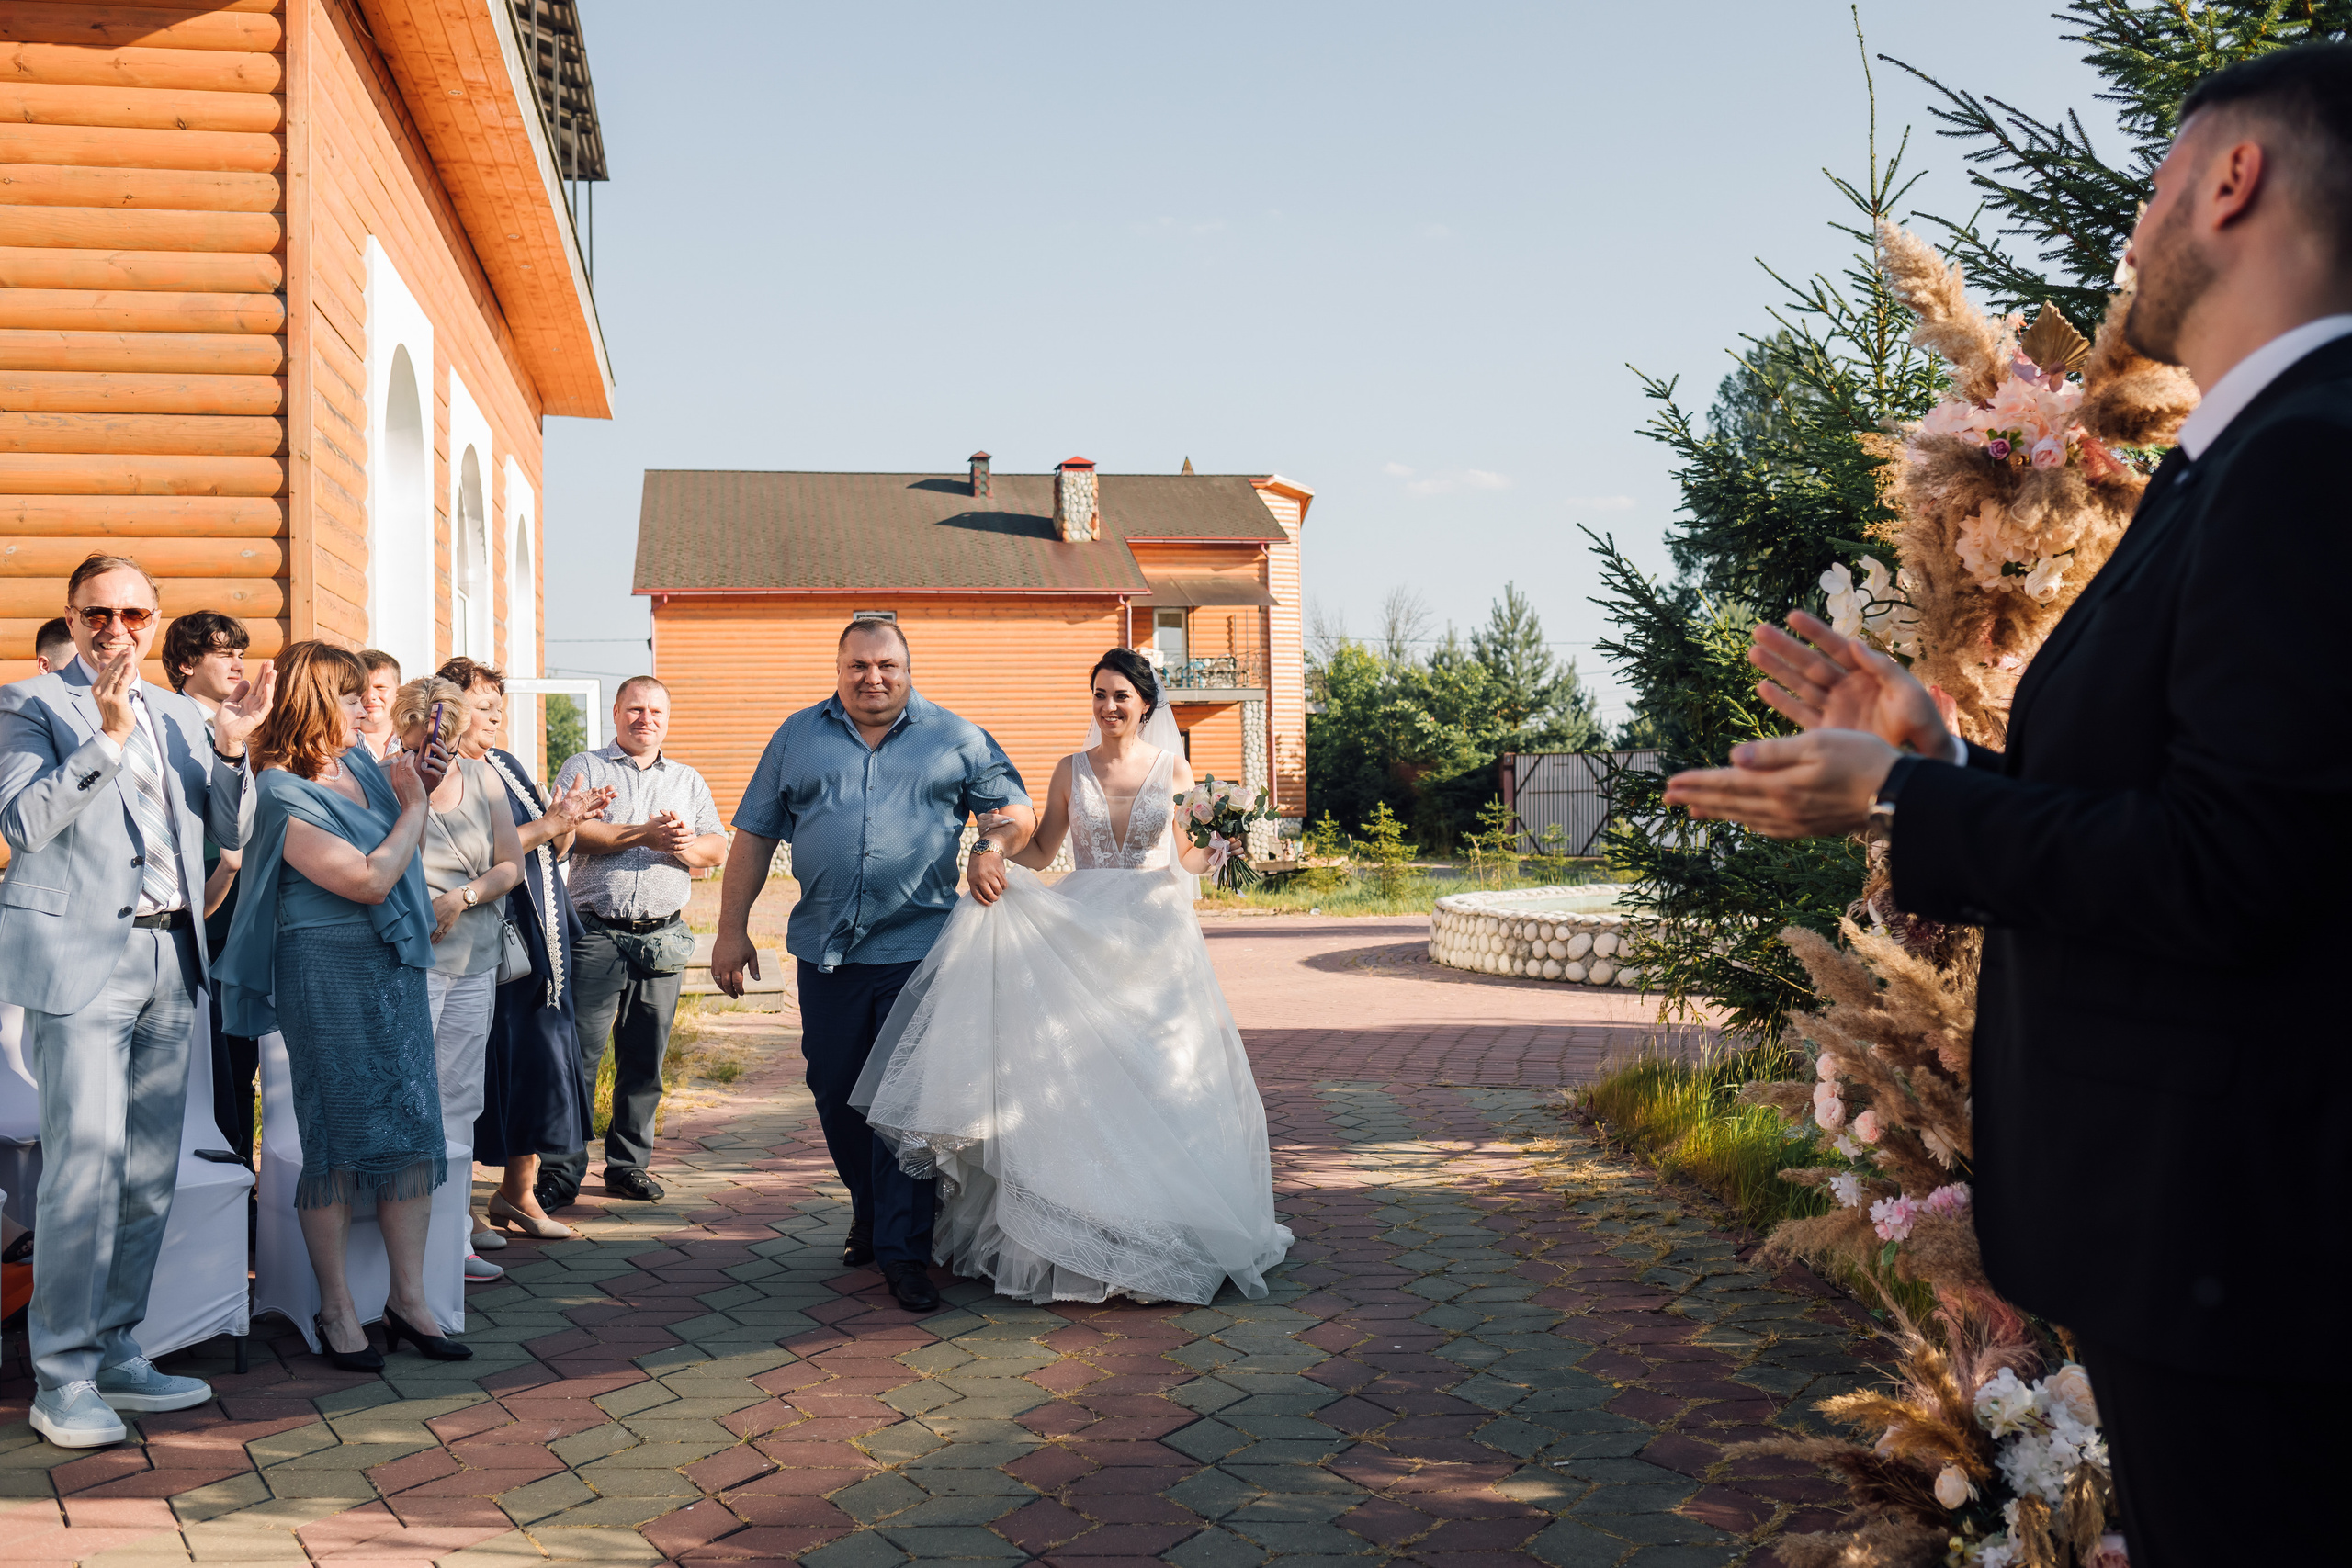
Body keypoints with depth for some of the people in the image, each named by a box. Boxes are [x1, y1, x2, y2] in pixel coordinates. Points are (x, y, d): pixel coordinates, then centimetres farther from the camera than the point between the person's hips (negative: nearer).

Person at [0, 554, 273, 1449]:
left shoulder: (179, 717, 18)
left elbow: (232, 834, 13)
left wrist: (230, 746, -3)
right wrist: (107, 736, -20)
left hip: (169, 961, 6)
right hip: (81, 957, -6)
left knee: (151, 1173, 9)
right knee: (86, 1167, -9)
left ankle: (115, 1355, 19)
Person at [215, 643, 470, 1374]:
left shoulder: (359, 761, 8)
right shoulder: (284, 794, -15)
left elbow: (398, 842, 26)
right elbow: (370, 879, -20)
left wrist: (422, 787, 7)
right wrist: (416, 805, -8)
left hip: (396, 965, 7)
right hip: (330, 972, -7)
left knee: (413, 1129, 5)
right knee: (340, 1139, 0)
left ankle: (408, 1298, 13)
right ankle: (336, 1308, 13)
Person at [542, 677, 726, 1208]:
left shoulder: (689, 780, 18)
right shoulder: (585, 768, 8)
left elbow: (717, 849, 10)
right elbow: (570, 833, -9)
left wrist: (682, 843, -11)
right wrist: (646, 834, -13)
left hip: (663, 938, 3)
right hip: (597, 931, -3)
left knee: (645, 1059, 6)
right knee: (580, 1054, -7)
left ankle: (629, 1165, 17)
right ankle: (561, 1172, -1)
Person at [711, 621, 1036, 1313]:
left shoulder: (957, 738, 6)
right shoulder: (797, 737, 10)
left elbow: (1015, 807, 11)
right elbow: (754, 835, 10)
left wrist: (994, 845, -11)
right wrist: (732, 927, 5)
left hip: (918, 947, -2)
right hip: (825, 951, 3)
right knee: (835, 1093, 11)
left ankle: (904, 1250, 2)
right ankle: (870, 1211, 32)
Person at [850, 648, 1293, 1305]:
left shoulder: (1173, 768, 3)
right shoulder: (1072, 770, 6)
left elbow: (1190, 857, 6)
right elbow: (1041, 851, 10)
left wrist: (1216, 849, -15)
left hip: (1155, 938, -1)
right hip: (1081, 939, 1)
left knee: (1162, 1077, -2)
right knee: (1079, 1077, -2)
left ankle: (1165, 1233, 11)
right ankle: (1081, 1240, 6)